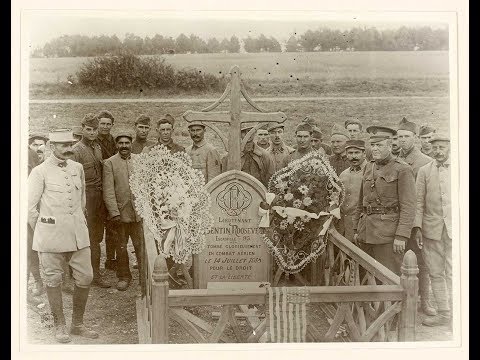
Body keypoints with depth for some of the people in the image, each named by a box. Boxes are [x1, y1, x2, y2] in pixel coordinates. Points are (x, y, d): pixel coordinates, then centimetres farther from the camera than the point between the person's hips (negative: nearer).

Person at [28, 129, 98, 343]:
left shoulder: (78, 168, 10)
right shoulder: (40, 172, -4)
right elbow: (30, 206, -1)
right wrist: (41, 231, 4)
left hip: (78, 233, 4)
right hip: (51, 235, -4)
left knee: (85, 277, 4)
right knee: (53, 279, 5)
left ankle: (77, 324, 20)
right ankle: (60, 327, 19)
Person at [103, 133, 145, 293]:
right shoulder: (109, 163, 1)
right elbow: (108, 191, -5)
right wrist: (114, 213, -12)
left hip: (139, 212, 1)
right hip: (120, 212, -1)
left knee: (141, 245, -2)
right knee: (121, 246, 10)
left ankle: (144, 278, 6)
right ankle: (124, 277, 25)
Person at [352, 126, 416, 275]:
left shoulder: (403, 170, -6)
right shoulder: (369, 167, 15)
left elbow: (408, 207, -12)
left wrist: (401, 236, -18)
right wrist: (356, 229, 17)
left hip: (388, 234, -6)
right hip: (366, 232, 6)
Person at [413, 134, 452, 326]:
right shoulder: (424, 171, 8)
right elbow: (419, 202, 6)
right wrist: (417, 227, -1)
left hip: (455, 229, -2)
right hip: (431, 229, 2)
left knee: (452, 273, -1)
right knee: (435, 273, 6)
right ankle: (443, 313, 17)